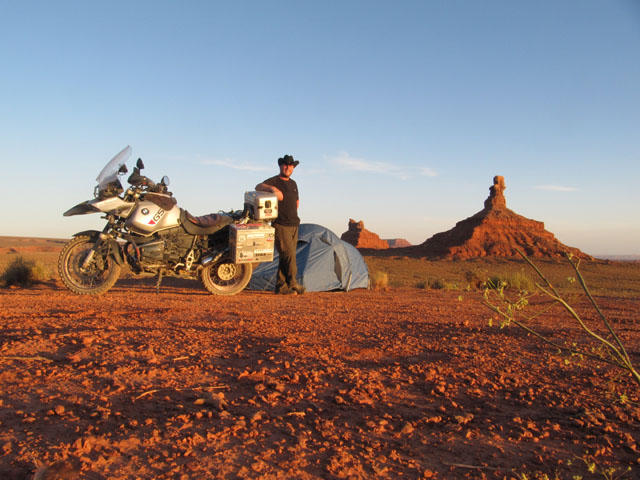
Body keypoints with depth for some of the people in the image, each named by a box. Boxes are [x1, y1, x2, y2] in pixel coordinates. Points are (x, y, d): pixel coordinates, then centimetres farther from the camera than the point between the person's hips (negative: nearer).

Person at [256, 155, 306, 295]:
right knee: (289, 254, -12)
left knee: (286, 257, 8)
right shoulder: (274, 181, -5)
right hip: (281, 225, -7)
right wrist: (273, 189, -39)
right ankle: (293, 284, -3)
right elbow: (258, 187, -24)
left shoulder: (293, 183, 18)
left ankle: (281, 286, 13)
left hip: (294, 225, 7)